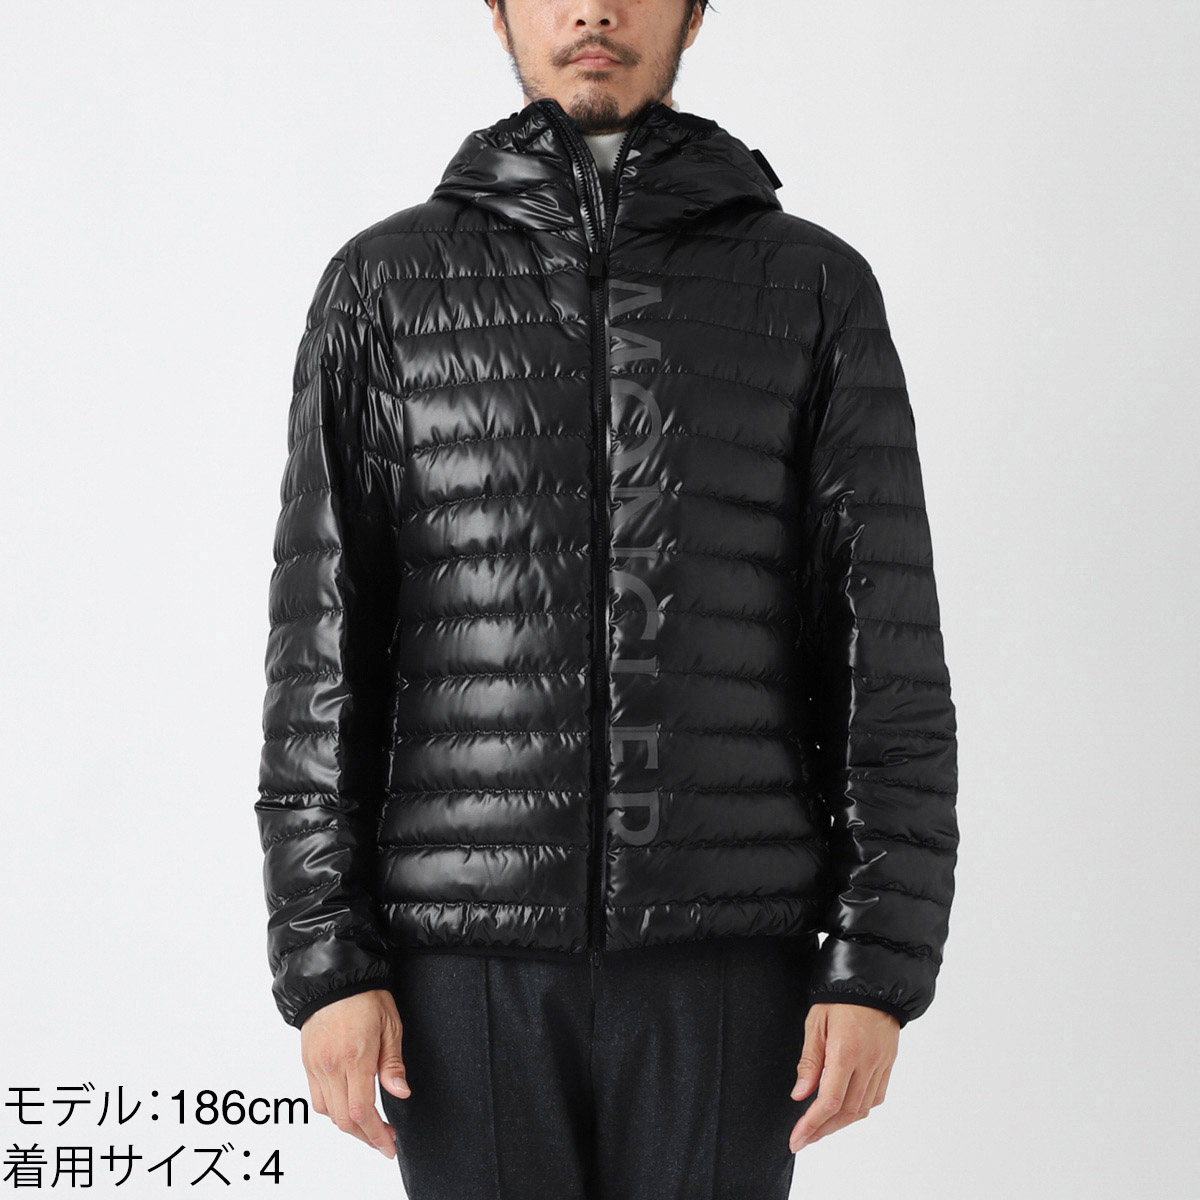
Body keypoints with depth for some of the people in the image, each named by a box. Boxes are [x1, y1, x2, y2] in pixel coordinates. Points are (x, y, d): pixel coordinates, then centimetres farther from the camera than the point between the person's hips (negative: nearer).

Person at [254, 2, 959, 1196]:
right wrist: (323, 962, -6)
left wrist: (881, 969, -8)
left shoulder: (816, 289, 4)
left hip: (723, 953, 0)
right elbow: (324, 649, 2)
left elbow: (886, 655, 0)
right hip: (470, 952, 0)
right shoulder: (384, 285, 5)